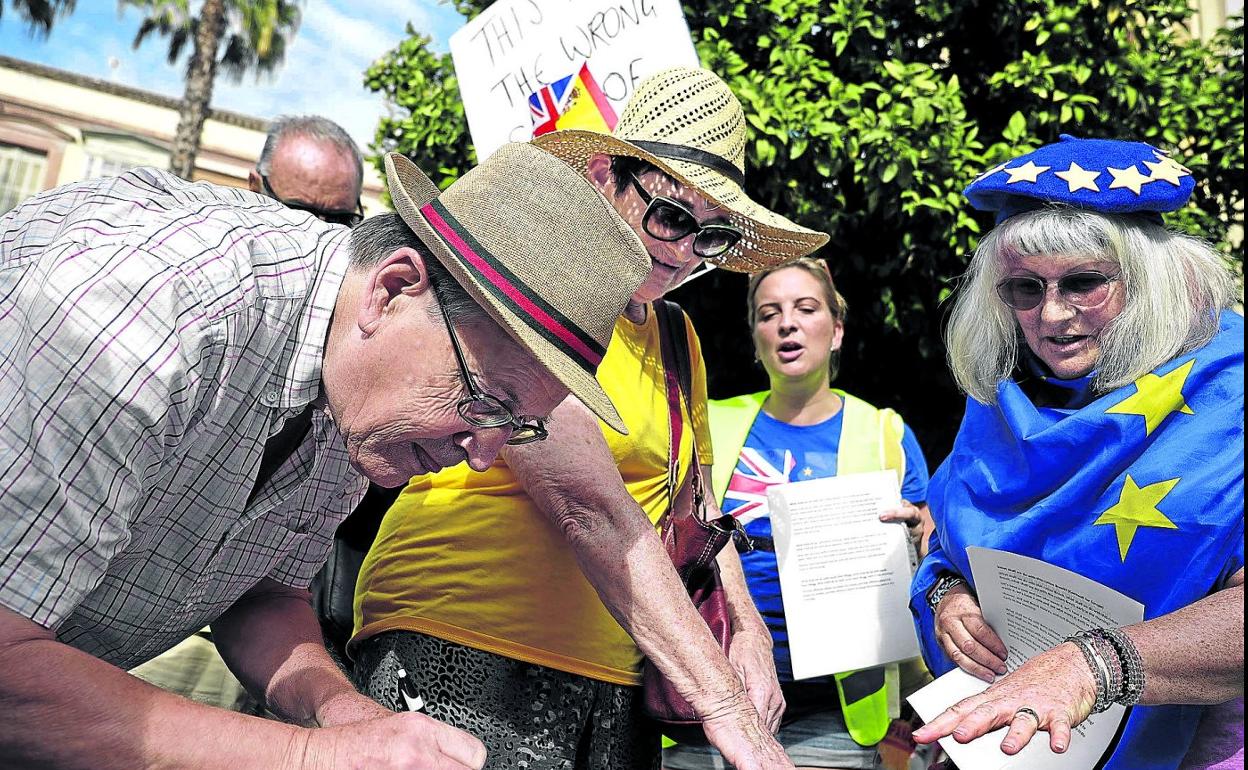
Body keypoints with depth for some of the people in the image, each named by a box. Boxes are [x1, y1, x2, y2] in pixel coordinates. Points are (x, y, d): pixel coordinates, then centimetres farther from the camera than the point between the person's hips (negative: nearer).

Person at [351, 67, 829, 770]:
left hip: (613, 681, 7)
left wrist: (748, 633, 2)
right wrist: (724, 706, -28)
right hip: (458, 647, -7)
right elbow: (589, 507, -24)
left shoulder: (677, 340, 13)